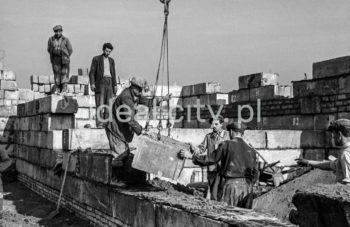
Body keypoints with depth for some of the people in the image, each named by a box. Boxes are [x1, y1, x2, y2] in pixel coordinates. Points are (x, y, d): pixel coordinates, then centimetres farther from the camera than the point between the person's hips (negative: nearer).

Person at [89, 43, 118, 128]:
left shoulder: (111, 60, 17)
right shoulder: (96, 59, 3)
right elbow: (92, 73, -1)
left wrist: (115, 85, 8)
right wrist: (92, 83, -14)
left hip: (109, 83, 4)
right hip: (100, 83, -4)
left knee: (109, 104, -2)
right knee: (100, 104, -11)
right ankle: (99, 124, -13)